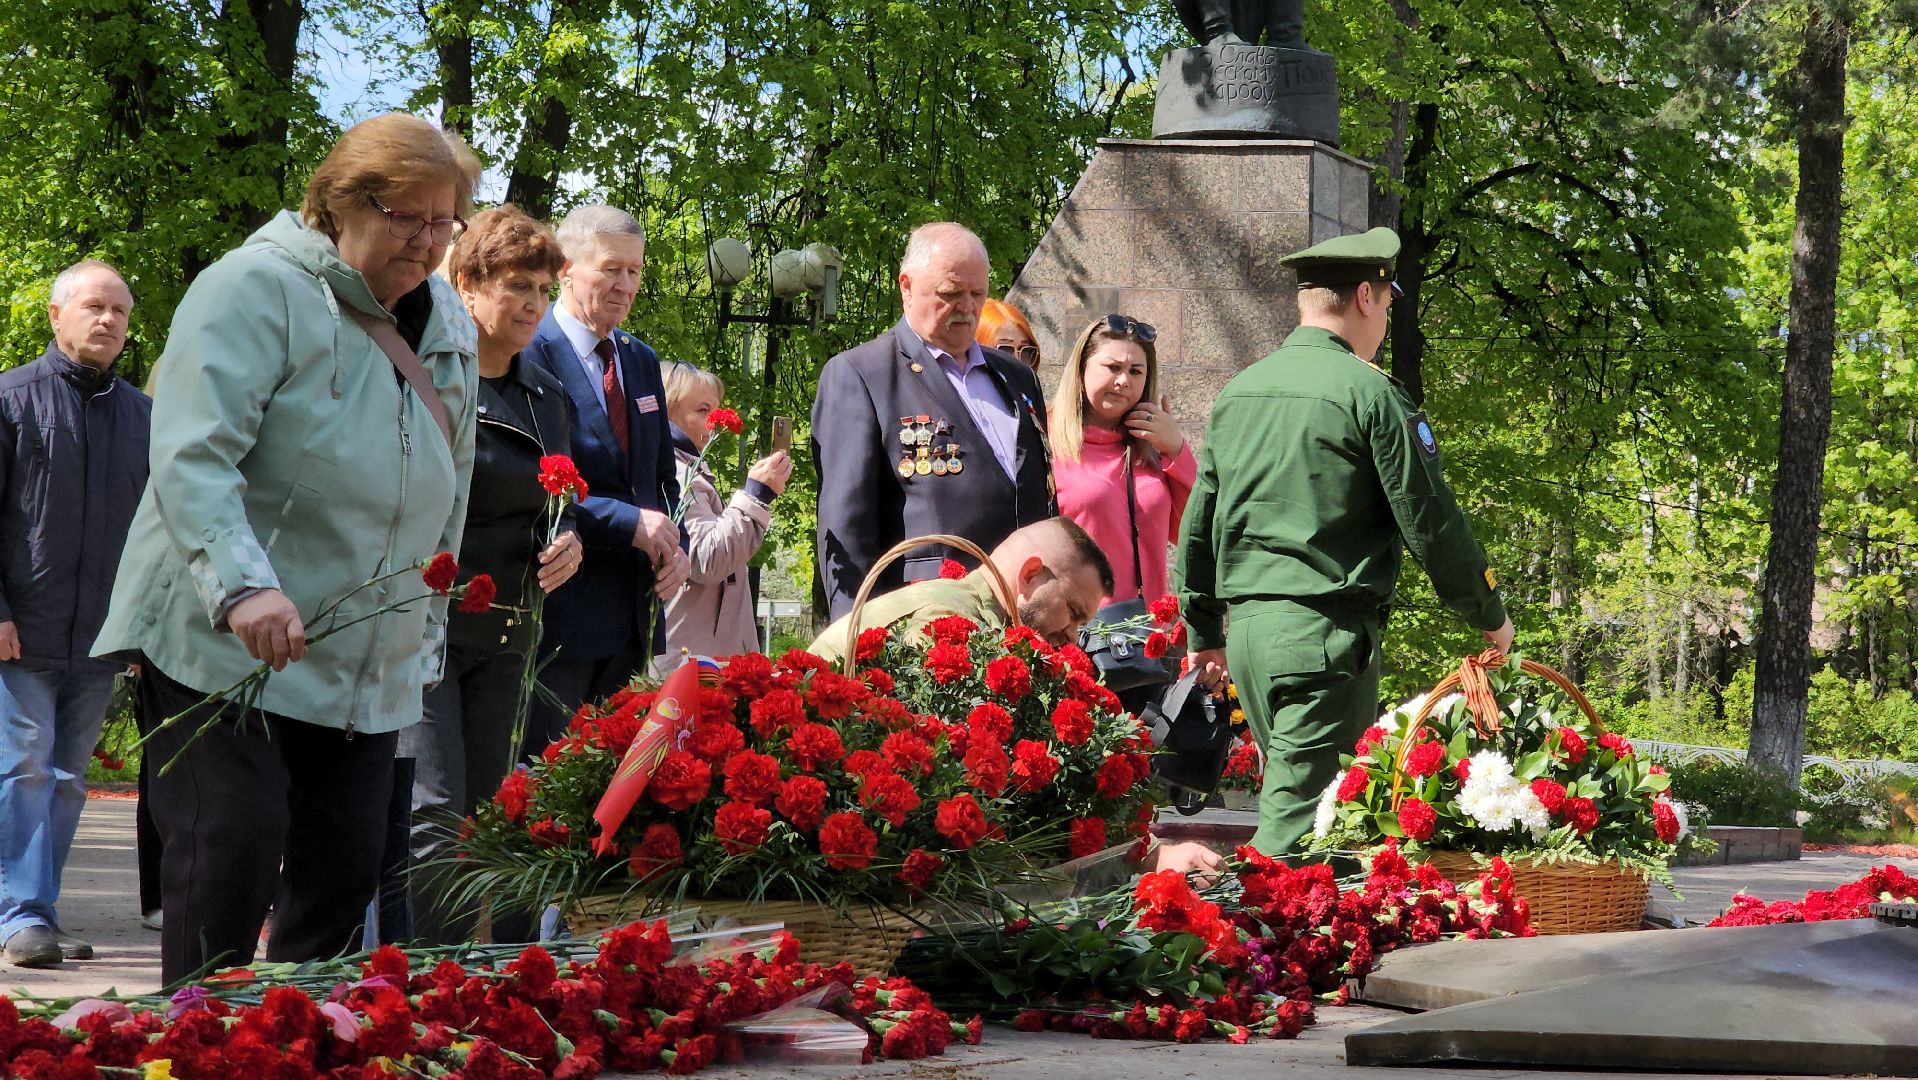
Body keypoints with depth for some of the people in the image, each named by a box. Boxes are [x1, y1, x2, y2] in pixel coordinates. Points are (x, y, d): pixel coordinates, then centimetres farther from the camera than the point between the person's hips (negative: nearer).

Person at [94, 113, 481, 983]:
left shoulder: (446, 327, 14)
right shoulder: (256, 289, -9)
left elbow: (447, 495, 24)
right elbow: (191, 455, -19)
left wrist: (425, 639, 21)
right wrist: (243, 585, -32)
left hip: (371, 671, 7)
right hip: (221, 645, -7)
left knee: (345, 873, 3)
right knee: (233, 854, -12)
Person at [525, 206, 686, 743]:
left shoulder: (642, 361, 17)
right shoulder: (529, 354, -10)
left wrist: (674, 547, 3)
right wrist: (628, 522, -20)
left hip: (634, 613, 8)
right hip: (559, 609, -8)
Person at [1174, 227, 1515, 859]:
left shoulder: (1237, 392, 13)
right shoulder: (1368, 392, -8)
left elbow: (1197, 521, 19)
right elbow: (1430, 520, -6)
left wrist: (1203, 630, 29)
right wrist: (1489, 616, 6)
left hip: (1244, 624, 7)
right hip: (1327, 630, -7)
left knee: (1292, 790, 17)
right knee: (1299, 815, -8)